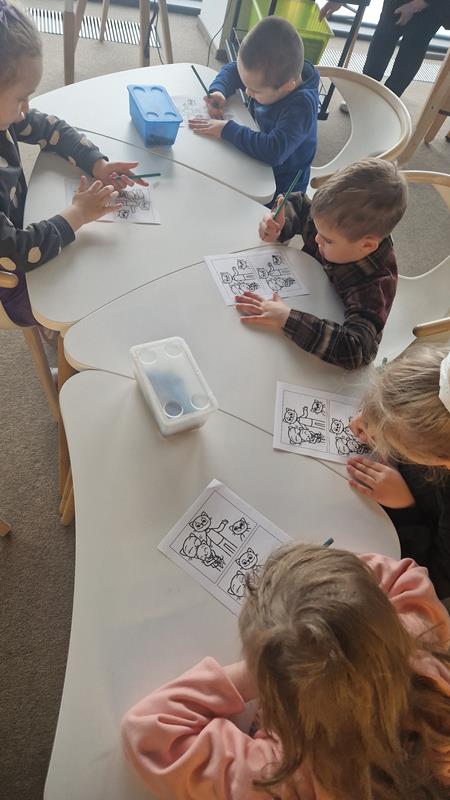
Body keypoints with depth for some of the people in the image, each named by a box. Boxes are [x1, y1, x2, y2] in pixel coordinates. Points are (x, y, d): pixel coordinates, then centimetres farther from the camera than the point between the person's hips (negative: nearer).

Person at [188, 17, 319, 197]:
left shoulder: (301, 107, -31)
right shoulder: (270, 74, -9)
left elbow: (274, 151, -45)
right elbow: (230, 70, 8)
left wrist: (227, 130, -36)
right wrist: (218, 91, -14)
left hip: (278, 191, -7)